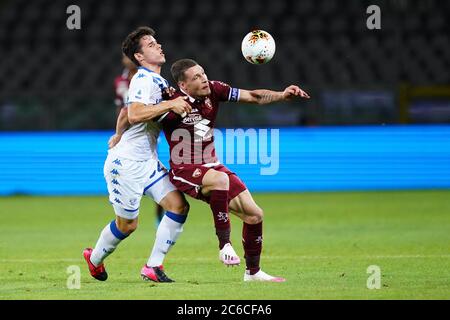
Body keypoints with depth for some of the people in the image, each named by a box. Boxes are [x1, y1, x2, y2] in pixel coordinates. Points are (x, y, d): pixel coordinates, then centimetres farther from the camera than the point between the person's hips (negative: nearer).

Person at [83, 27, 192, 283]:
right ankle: (94, 258, 30)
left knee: (179, 206, -7)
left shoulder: (159, 81, 14)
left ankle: (153, 267, -2)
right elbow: (134, 115, -32)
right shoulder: (144, 79, -16)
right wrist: (170, 104, -31)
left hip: (147, 161, 9)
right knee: (127, 224, 2)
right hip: (127, 162, -9)